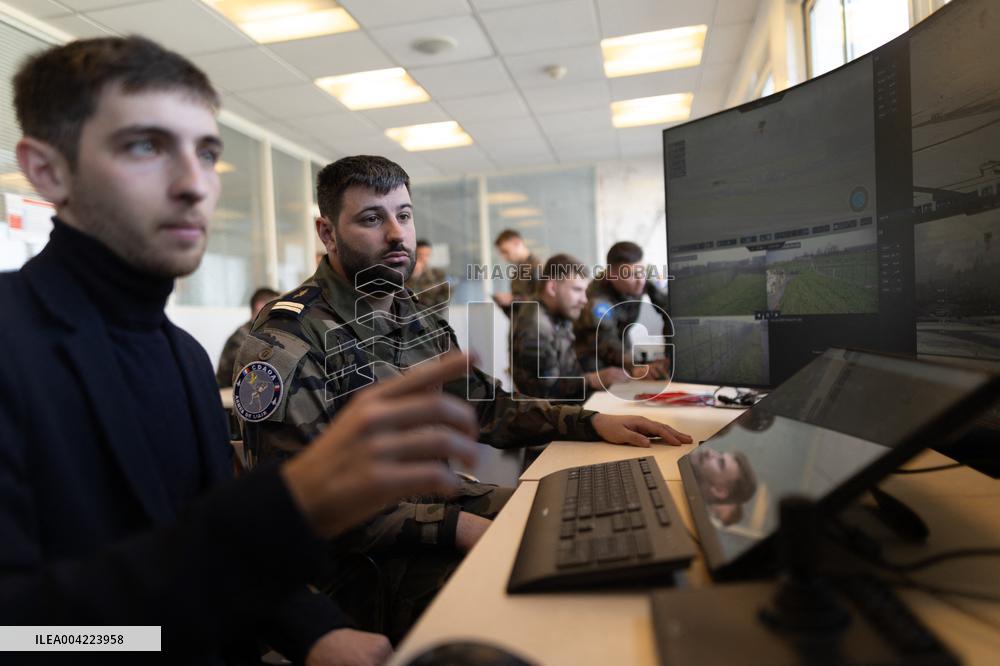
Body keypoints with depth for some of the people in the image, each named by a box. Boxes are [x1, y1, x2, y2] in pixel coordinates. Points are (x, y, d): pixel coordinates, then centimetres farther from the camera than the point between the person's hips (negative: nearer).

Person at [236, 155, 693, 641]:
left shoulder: (417, 318, 9)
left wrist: (591, 423, 1)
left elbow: (486, 407, 14)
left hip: (451, 502, 8)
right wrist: (453, 526, -27)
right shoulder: (286, 339, -15)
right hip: (370, 560, -7)